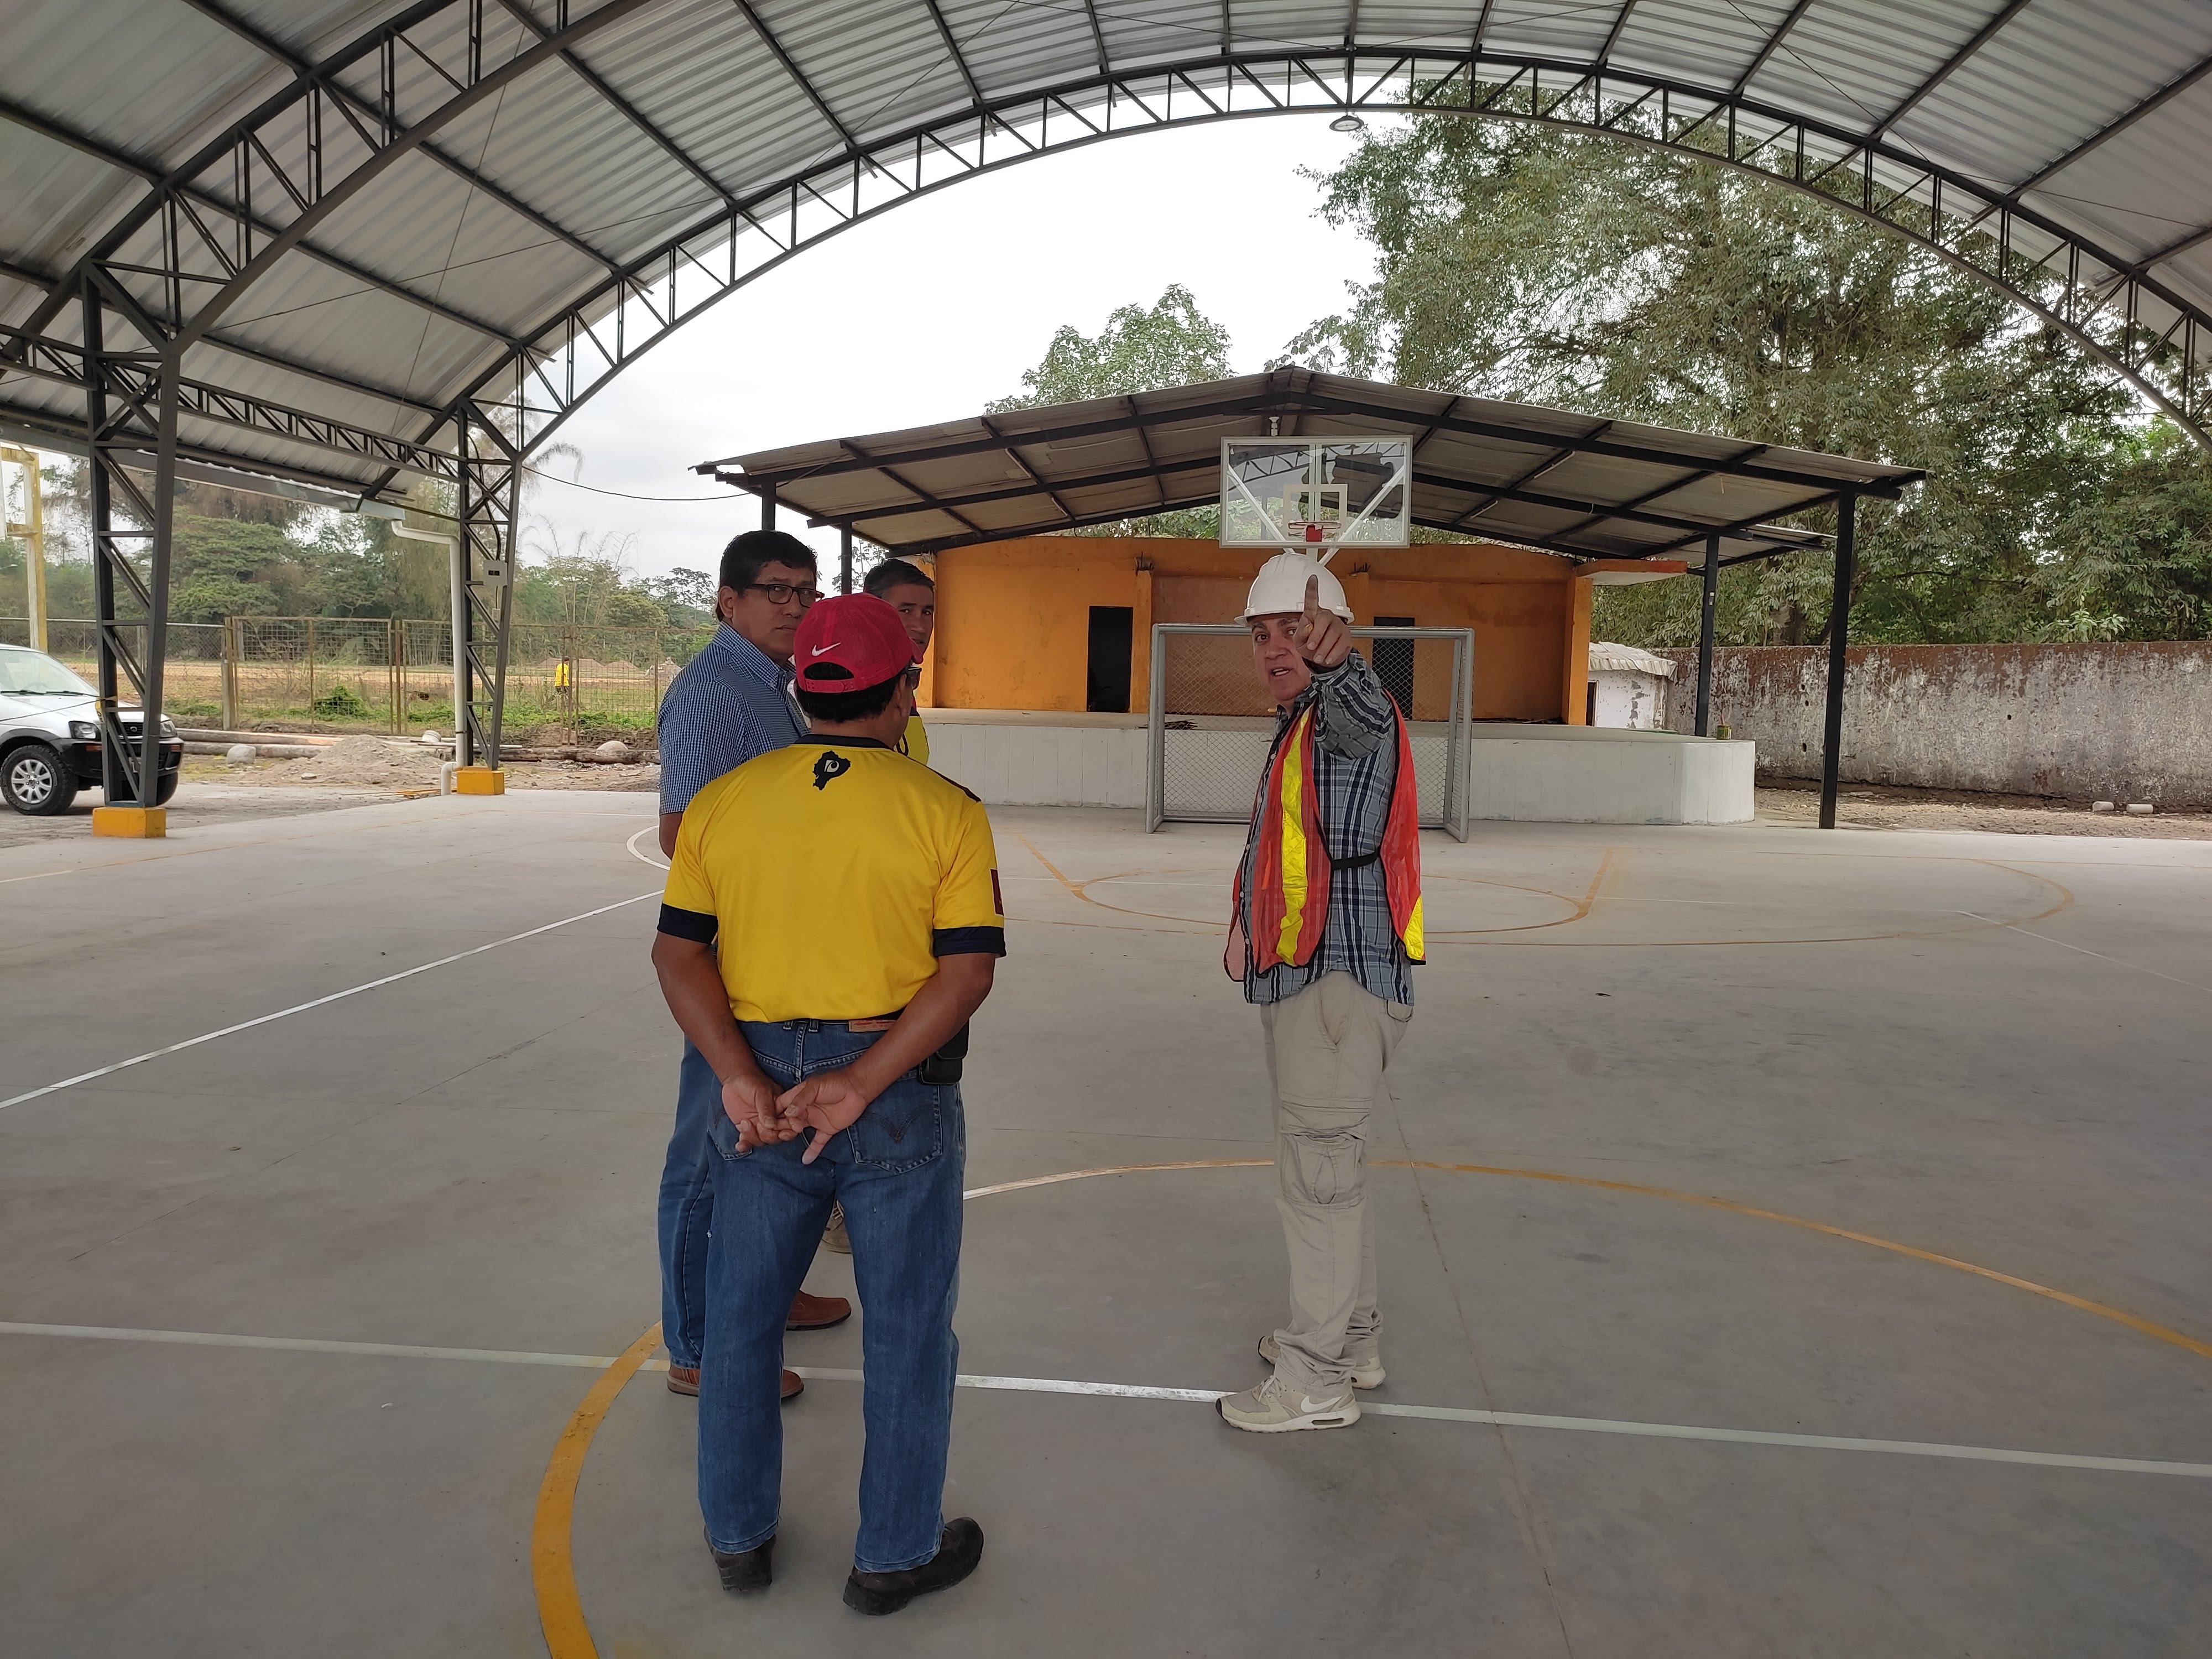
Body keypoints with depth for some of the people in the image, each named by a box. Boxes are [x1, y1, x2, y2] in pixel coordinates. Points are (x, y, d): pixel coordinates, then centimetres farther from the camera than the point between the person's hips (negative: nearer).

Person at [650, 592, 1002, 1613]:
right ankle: (895, 1553, 27)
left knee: (741, 1318, 20)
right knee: (907, 1327, 13)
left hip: (759, 1089, 3)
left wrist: (743, 1079, -11)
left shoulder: (721, 802, 0)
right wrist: (861, 1084, -17)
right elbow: (967, 970, -15)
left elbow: (679, 954, -4)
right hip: (901, 1094, -3)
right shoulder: (945, 812, -9)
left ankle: (739, 1537, 36)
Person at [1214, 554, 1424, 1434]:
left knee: (1316, 1175, -3)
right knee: (1327, 1167, 21)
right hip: (1303, 978, 11)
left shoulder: (1349, 716, -14)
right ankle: (1351, 1336, 37)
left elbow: (1366, 715, -41)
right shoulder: (1295, 728, 16)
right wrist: (1246, 919, 11)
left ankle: (1315, 1382, 10)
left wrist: (1334, 664, -63)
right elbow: (1271, 841, 26)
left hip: (1339, 980, -11)